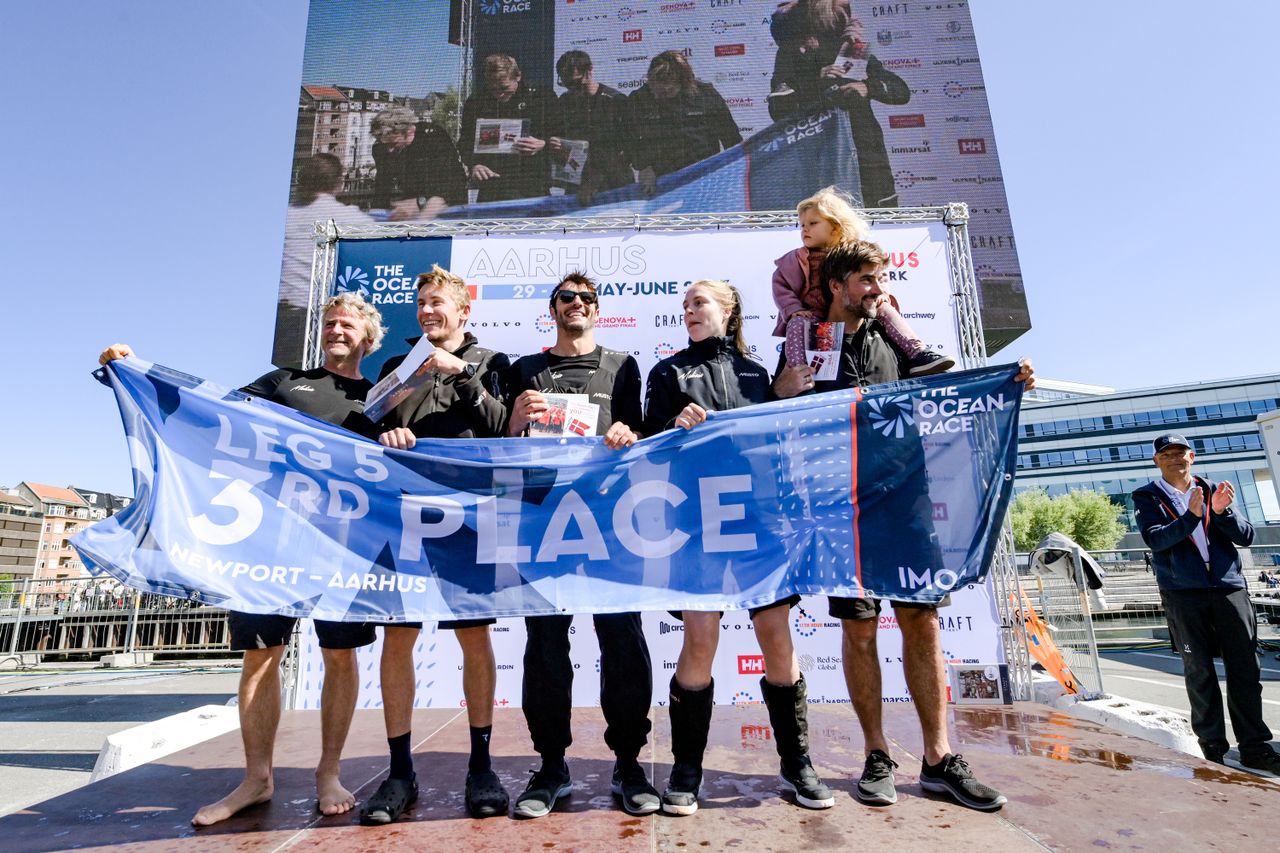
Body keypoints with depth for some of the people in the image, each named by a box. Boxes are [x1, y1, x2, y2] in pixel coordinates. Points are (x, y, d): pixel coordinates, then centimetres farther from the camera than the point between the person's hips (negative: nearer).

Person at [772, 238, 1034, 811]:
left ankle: (938, 758, 14)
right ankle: (877, 756, 16)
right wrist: (781, 394, -14)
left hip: (905, 495, 3)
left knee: (922, 620, 3)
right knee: (858, 627, 2)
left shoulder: (893, 340, 15)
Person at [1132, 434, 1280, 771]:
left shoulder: (1213, 491, 13)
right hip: (1183, 594, -3)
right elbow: (1154, 538, -12)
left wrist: (1223, 512, -13)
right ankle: (1212, 745, 12)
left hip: (1229, 588, 3)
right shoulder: (1147, 497, 4)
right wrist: (1190, 517, -25)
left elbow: (1246, 536, 5)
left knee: (1245, 668, 4)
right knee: (1199, 671, 3)